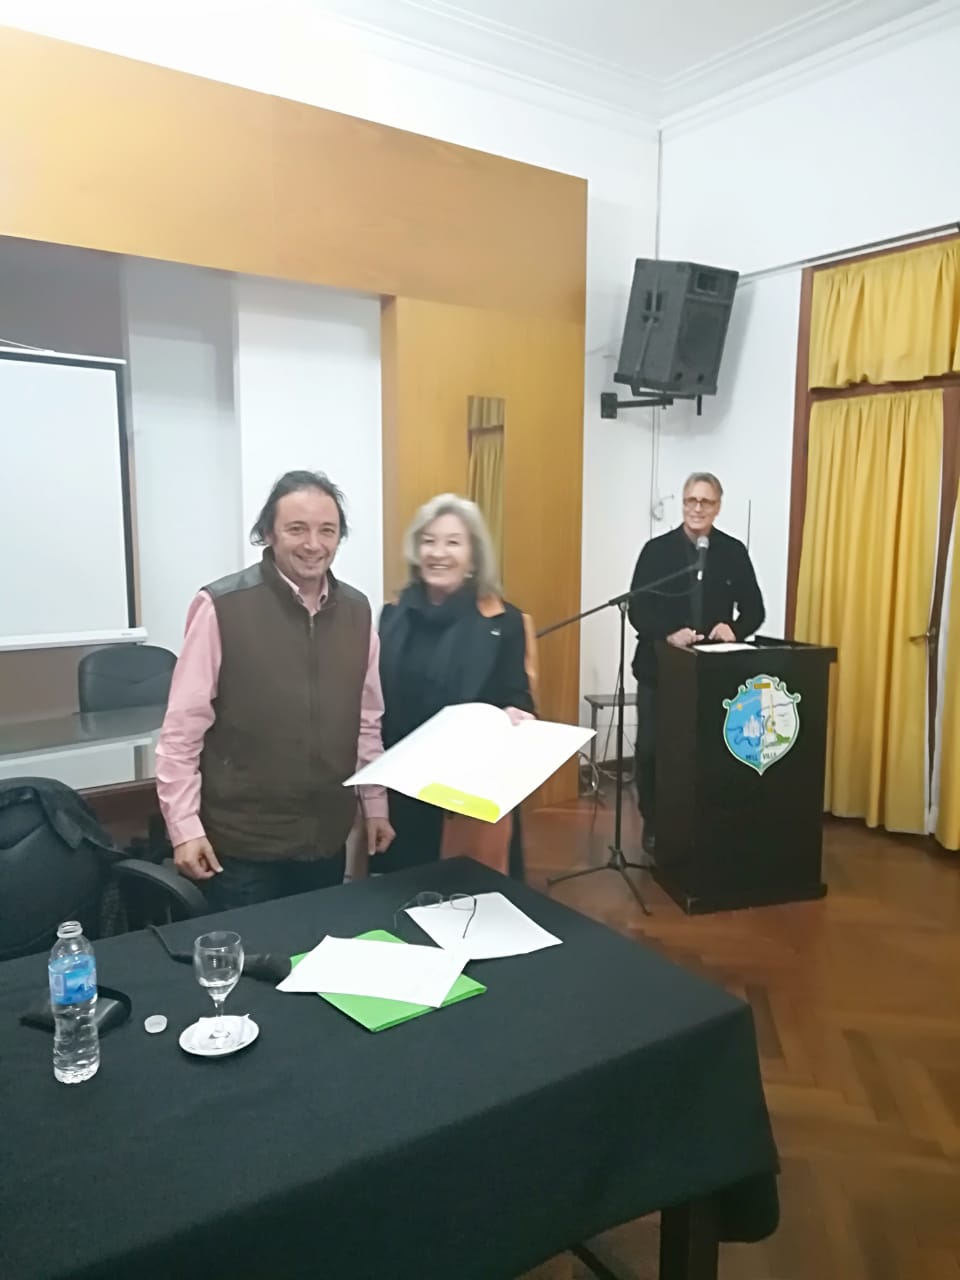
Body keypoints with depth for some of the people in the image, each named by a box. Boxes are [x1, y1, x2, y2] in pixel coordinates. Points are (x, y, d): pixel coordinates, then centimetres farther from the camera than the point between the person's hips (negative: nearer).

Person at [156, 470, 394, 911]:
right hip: (241, 843, -4)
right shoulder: (221, 607, -14)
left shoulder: (357, 611, 3)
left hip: (327, 838, 5)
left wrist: (376, 805, 12)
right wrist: (184, 826, -11)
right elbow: (182, 729, -10)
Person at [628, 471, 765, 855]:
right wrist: (669, 634, -23)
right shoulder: (657, 549, -1)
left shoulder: (734, 552, 4)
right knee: (652, 750, 4)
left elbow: (754, 609, 5)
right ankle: (654, 825, 22)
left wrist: (734, 629, -17)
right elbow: (637, 610, -6)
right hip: (660, 667, -1)